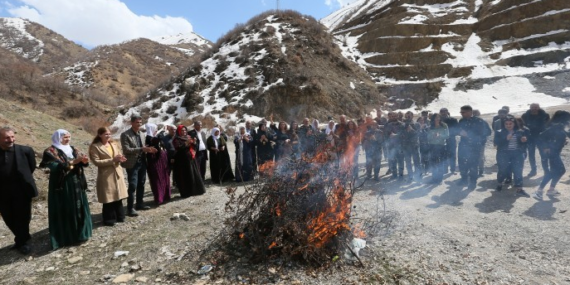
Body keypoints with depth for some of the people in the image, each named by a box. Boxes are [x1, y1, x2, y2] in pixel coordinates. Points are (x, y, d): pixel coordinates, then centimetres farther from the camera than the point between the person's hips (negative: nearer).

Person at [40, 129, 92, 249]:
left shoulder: (73, 150, 10)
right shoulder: (51, 152, -8)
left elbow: (80, 163, 5)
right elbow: (55, 167, -22)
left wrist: (84, 161, -18)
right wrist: (73, 162, -31)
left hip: (76, 184, 6)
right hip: (62, 186, -6)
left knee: (79, 208, 12)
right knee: (64, 211, 0)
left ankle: (79, 233, 26)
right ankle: (64, 237, 11)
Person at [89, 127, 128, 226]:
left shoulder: (113, 144, 11)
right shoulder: (95, 147, -7)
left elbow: (120, 155, 17)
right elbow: (96, 162, -15)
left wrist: (120, 159, -7)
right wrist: (112, 160, -21)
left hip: (117, 173, 6)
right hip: (106, 175, -5)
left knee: (118, 196, 11)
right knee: (108, 197, 1)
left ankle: (119, 216, 25)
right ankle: (109, 219, 15)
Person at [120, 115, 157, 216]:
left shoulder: (141, 133, 12)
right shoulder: (125, 135, -10)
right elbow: (126, 150, -18)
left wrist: (147, 149, -3)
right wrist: (141, 149, -26)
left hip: (142, 162, 7)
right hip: (132, 164, -7)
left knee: (141, 184, 14)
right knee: (133, 186, -6)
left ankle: (139, 204, 27)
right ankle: (130, 208, 3)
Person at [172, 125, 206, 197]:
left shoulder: (188, 137, 14)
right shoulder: (176, 139, -4)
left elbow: (195, 146, 11)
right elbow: (179, 148, -19)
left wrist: (194, 142, -10)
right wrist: (186, 143, -22)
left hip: (191, 158, 6)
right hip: (183, 160, -6)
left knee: (195, 174, 8)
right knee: (185, 176, -5)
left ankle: (196, 190, 18)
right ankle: (186, 193, 1)